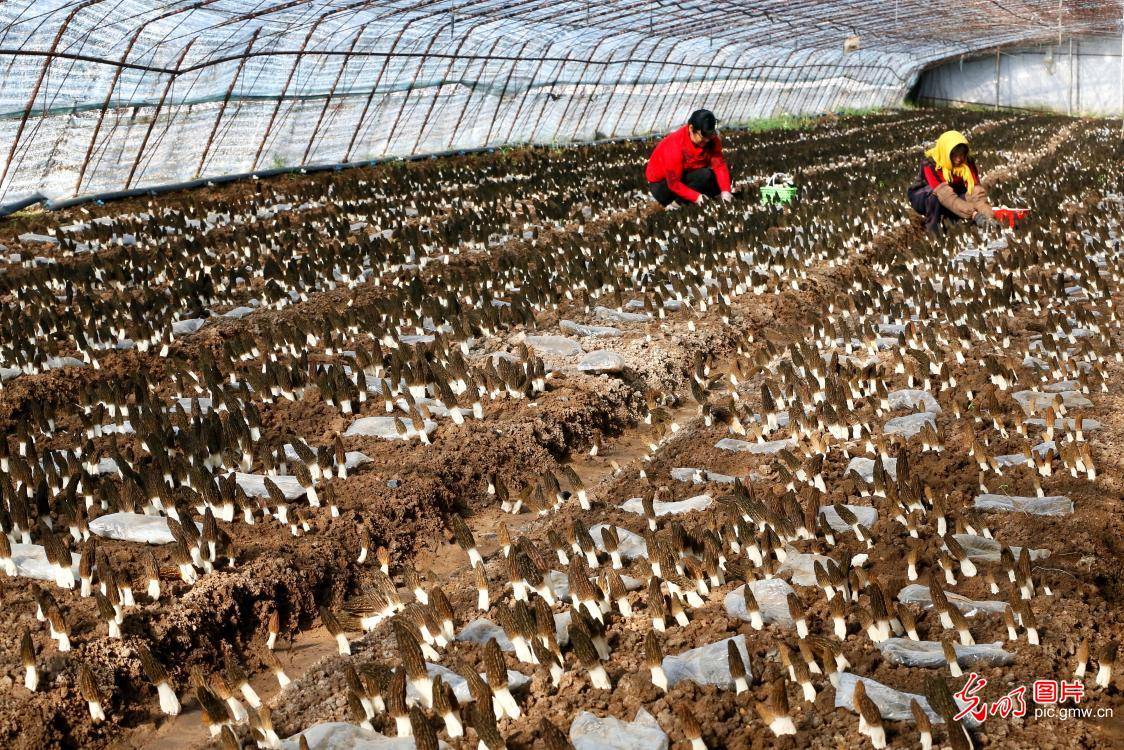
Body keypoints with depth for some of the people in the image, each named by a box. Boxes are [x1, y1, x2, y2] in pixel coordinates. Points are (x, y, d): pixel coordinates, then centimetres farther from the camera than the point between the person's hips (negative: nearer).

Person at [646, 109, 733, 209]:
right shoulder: (675, 146, -32)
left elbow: (719, 165, -18)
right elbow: (674, 183, -30)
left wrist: (725, 191, -32)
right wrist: (696, 197, -35)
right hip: (662, 181, -7)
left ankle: (678, 202, -9)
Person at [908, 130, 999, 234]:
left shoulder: (967, 162, -15)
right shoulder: (930, 164, -30)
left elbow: (976, 190, -25)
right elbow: (945, 194, -41)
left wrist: (988, 215, -42)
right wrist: (973, 213, -50)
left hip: (943, 205, 5)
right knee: (933, 192, -37)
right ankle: (932, 225, -18)